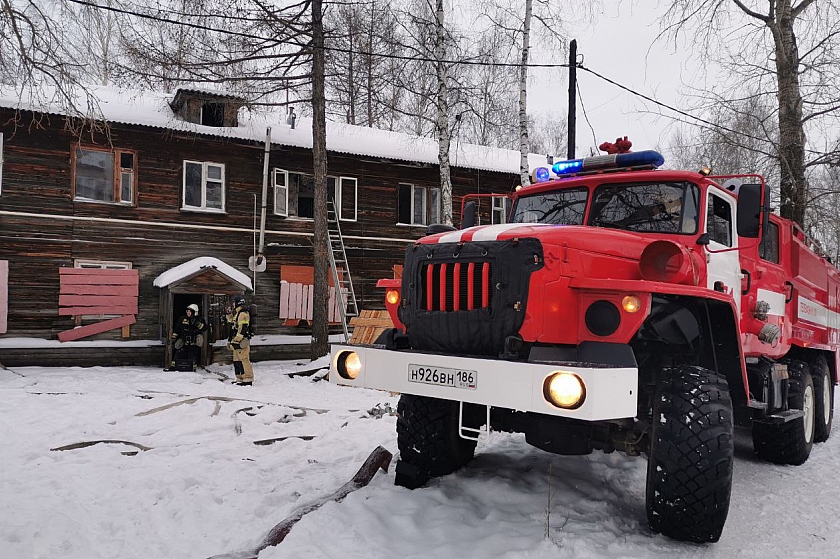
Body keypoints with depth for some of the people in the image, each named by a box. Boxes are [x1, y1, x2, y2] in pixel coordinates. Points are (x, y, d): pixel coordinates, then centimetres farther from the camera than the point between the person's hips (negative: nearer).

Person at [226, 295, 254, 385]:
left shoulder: (243, 313, -13)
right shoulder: (237, 313, 20)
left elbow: (242, 328, -20)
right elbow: (231, 322, 35)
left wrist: (237, 340, -21)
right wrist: (229, 314, 23)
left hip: (242, 341, -11)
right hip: (237, 341, 11)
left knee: (244, 359, -13)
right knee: (237, 360, 14)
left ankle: (248, 379, -13)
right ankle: (240, 379, 20)